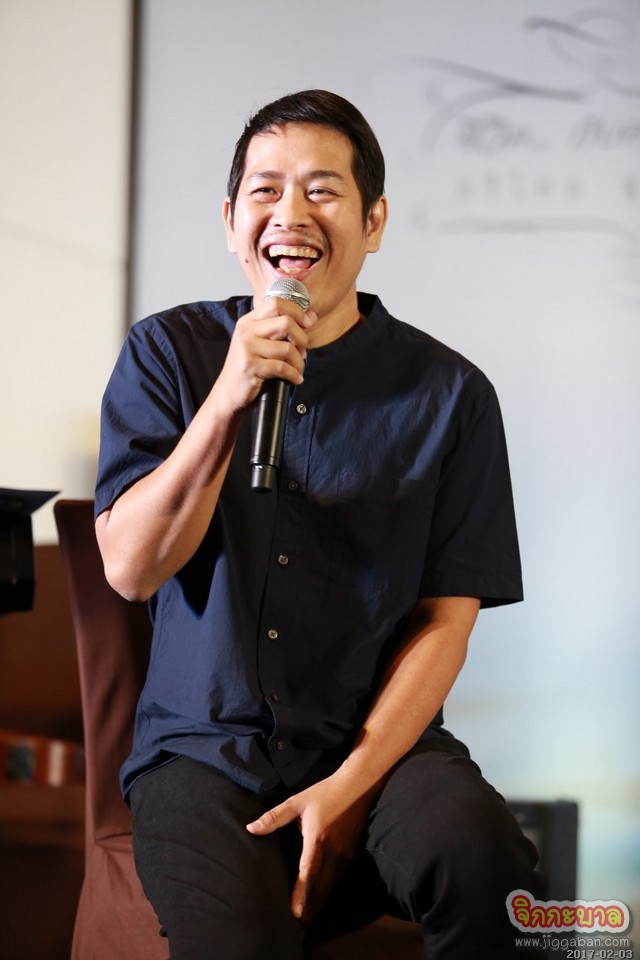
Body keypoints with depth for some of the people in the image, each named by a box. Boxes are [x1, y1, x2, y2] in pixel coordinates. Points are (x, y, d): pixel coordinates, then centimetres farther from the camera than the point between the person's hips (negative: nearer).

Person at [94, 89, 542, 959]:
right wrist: (228, 398, -17)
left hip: (380, 743, 1)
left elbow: (445, 619, 0)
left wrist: (350, 788, -13)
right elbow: (131, 569, -5)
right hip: (204, 749, -1)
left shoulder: (448, 392, 3)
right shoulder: (167, 354, 5)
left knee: (487, 864, -31)